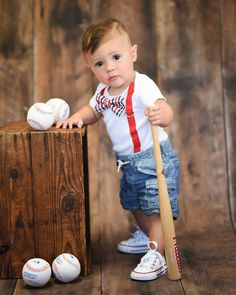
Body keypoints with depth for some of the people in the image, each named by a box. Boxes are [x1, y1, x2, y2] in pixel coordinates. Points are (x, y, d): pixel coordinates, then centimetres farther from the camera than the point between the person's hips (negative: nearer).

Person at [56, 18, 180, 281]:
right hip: (128, 162, 9)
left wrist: (160, 114, -64)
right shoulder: (104, 90, 0)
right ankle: (149, 237, 48)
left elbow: (165, 110, -41)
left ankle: (156, 256, -2)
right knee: (135, 205, 26)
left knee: (156, 208, -8)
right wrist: (78, 116, -2)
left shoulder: (142, 86, -26)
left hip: (154, 158, -9)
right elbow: (94, 110, 18)